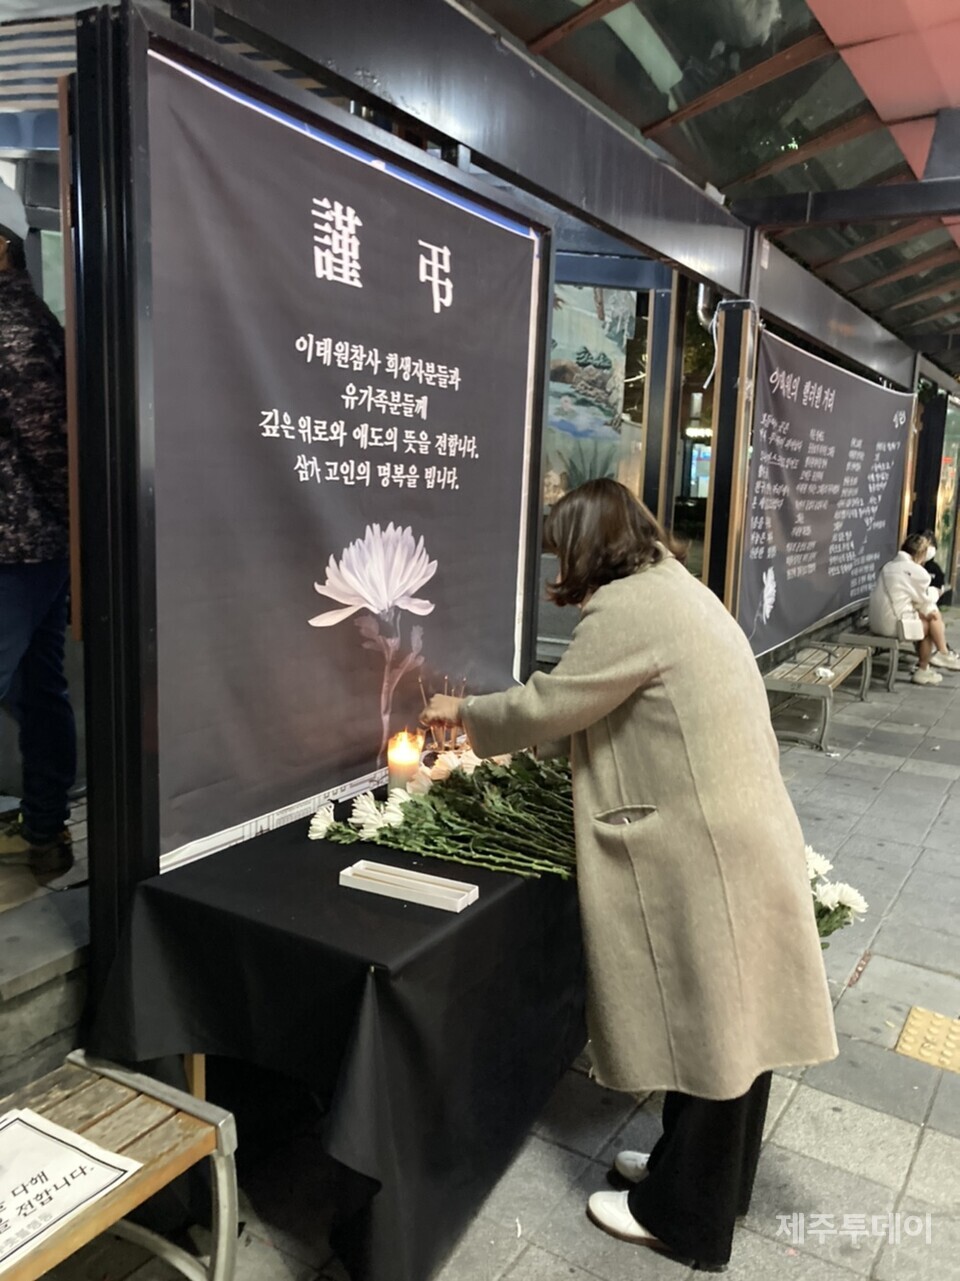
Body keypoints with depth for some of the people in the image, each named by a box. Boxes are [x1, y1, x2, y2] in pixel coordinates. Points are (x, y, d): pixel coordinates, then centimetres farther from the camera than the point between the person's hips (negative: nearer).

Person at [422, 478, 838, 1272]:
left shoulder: (630, 607, -17)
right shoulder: (671, 586, 14)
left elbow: (546, 704, -12)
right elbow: (589, 710, 21)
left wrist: (463, 712, 6)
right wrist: (490, 722, 22)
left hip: (703, 853, -10)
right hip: (736, 837, 10)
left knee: (702, 1027, 7)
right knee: (728, 1022, 20)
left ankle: (682, 1217, 27)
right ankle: (715, 1182, 40)